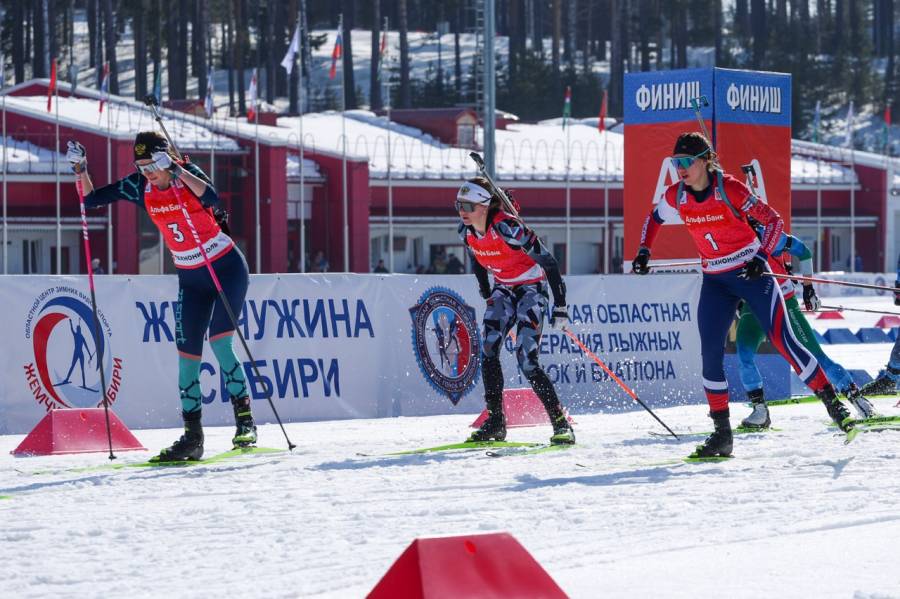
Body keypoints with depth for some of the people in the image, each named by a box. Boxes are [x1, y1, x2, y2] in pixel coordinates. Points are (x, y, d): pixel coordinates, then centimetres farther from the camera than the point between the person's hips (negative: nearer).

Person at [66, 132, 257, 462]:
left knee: (220, 342, -18)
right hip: (190, 279, 6)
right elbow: (92, 199, 0)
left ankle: (245, 421, -8)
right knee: (187, 354, 1)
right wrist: (80, 168, -15)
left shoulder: (187, 173, -16)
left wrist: (174, 168, -41)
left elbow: (211, 197, -37)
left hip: (227, 268, -6)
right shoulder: (140, 187, -3)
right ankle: (192, 436, 5)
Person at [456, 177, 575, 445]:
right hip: (503, 289, 7)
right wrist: (487, 297, 18)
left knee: (526, 360, -17)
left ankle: (561, 424, -9)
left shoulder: (507, 227, -28)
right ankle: (496, 422, -4)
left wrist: (560, 307, -21)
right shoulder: (466, 231, -7)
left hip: (531, 288, -7)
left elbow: (548, 261, -23)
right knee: (488, 350, -11)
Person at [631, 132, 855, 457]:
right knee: (711, 354, -5)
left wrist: (761, 257, -26)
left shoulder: (730, 189, -17)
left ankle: (832, 402, 0)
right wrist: (644, 251, 6)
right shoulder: (676, 196, -3)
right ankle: (722, 433, 1)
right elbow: (654, 219, 19)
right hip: (715, 281, 5)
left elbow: (774, 221, -14)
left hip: (752, 273, -4)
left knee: (782, 340, -10)